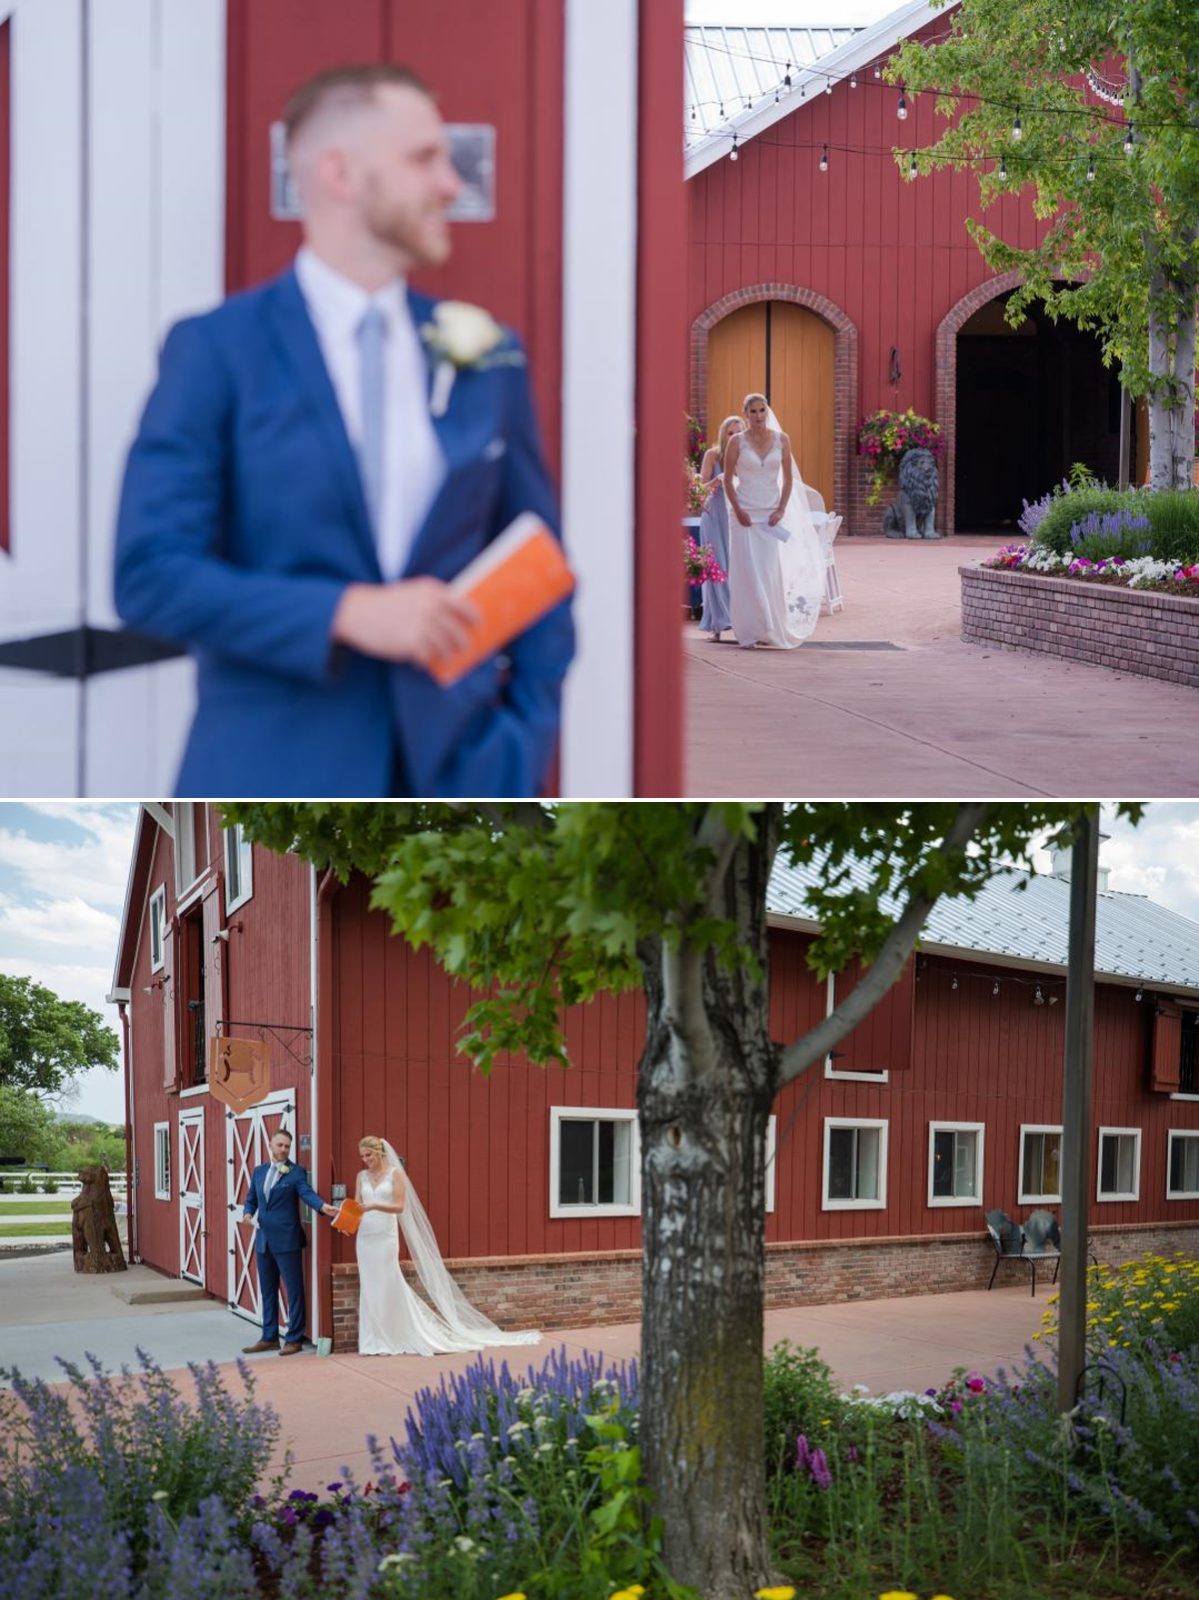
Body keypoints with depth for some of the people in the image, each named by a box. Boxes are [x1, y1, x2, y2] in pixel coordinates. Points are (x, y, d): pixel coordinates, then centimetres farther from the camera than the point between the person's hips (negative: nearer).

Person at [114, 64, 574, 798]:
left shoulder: (487, 357, 9)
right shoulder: (217, 351, -2)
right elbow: (151, 573, -8)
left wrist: (525, 748, 1)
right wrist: (347, 613, -17)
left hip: (454, 773, 3)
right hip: (276, 779, -3)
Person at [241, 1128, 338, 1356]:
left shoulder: (296, 1172, -4)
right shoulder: (259, 1171, 13)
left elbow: (308, 1194, -18)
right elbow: (251, 1199, 18)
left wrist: (324, 1207, -38)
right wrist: (248, 1213, -4)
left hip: (286, 1240, -6)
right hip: (263, 1240, 6)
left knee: (294, 1290, -2)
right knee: (267, 1291, 12)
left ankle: (294, 1339, 4)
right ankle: (269, 1338, 21)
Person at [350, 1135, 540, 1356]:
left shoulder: (395, 1174, -2)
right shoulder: (362, 1177, 12)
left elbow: (399, 1206, -9)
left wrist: (373, 1206, -22)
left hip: (385, 1238, -5)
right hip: (365, 1238, 5)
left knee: (390, 1288, -5)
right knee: (370, 1289, 4)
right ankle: (374, 1342, 7)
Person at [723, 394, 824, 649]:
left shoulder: (781, 440, 3)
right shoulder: (737, 442, -2)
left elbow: (788, 479, 8)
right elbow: (728, 480, 2)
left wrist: (781, 510, -3)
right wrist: (738, 511, -8)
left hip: (771, 515, 2)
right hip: (745, 515, -2)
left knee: (771, 572, -1)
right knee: (747, 573, -6)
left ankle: (771, 630, 8)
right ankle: (749, 632, -3)